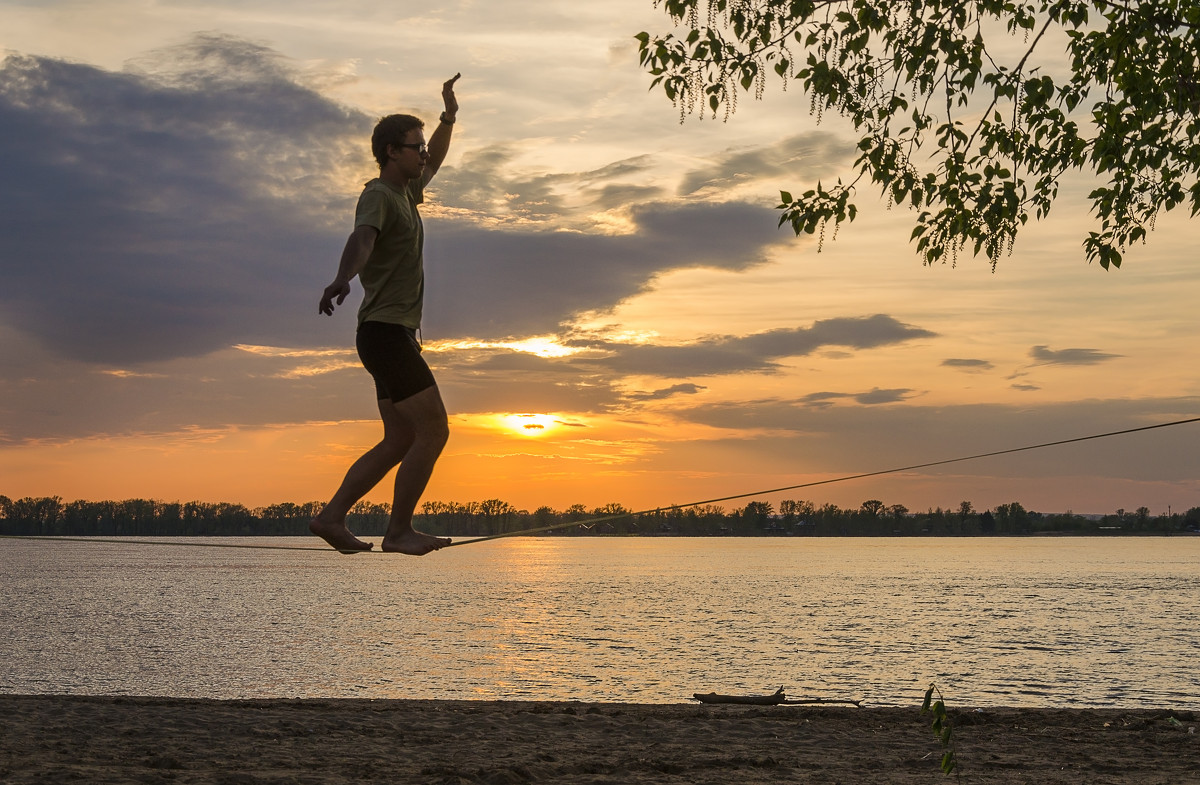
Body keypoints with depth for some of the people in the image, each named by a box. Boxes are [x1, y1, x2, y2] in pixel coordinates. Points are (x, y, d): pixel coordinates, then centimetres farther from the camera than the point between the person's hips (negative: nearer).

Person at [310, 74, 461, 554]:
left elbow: (432, 165, 40)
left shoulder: (403, 193, 19)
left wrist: (448, 117, 29)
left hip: (395, 335, 10)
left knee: (401, 442, 8)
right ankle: (398, 531, -8)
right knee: (433, 431, -11)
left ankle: (331, 516, 7)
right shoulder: (378, 196, -9)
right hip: (387, 331, -10)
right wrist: (343, 277, -50)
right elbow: (361, 239, -31)